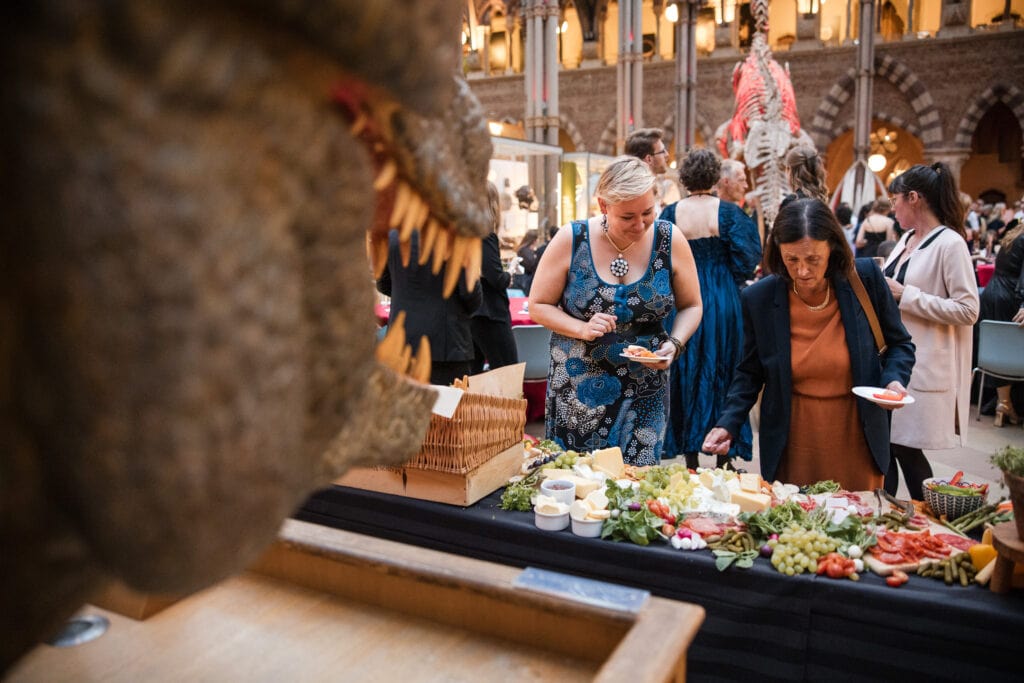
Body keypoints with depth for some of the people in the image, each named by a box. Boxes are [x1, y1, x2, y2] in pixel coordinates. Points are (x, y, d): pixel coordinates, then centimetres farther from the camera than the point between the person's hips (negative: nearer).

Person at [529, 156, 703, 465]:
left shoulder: (670, 240, -5)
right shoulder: (571, 240, -9)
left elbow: (690, 306, 6)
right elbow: (538, 306, -2)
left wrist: (674, 344, -12)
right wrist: (581, 329, -18)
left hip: (644, 392, 1)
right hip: (577, 390, 0)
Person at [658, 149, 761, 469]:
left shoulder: (671, 213, -3)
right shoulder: (729, 212, -7)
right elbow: (745, 261, -6)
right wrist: (731, 285, 13)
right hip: (723, 302, -1)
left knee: (687, 374, 11)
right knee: (723, 375, 10)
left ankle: (690, 456, 17)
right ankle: (724, 455, 17)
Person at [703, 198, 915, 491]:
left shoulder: (866, 278, -9)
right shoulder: (758, 298, -9)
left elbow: (900, 344, 6)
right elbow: (750, 372, 3)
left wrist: (894, 380, -14)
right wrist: (728, 424, -10)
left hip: (857, 441, 1)